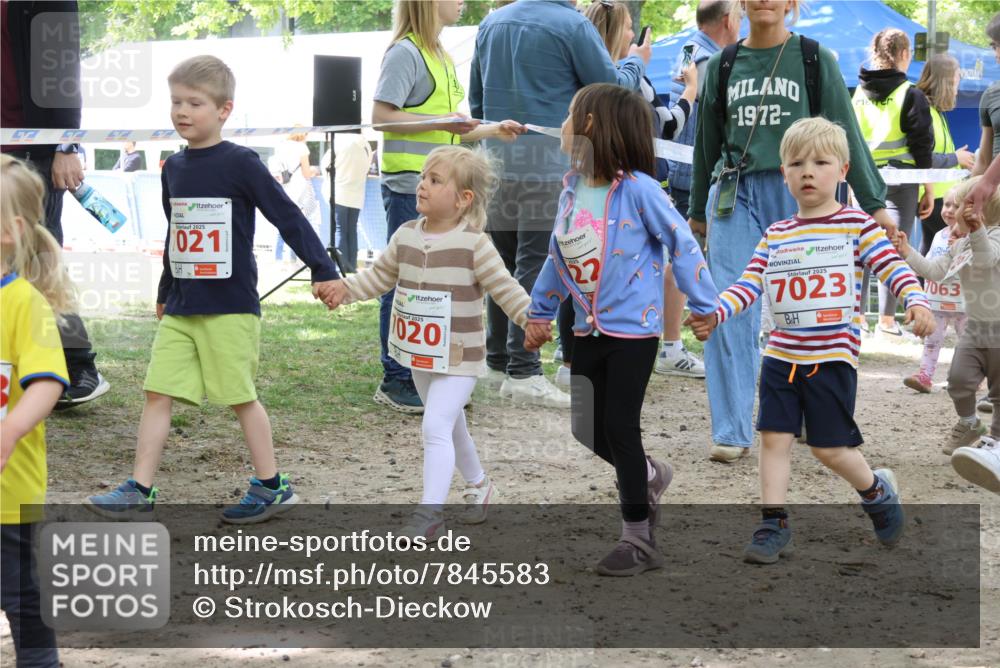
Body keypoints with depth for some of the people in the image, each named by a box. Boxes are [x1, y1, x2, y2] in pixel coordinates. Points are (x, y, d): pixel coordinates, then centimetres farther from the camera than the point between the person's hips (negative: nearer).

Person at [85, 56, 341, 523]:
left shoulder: (240, 164, -9)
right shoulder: (173, 168, 10)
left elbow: (288, 217, -9)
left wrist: (322, 270, -11)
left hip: (231, 306, -6)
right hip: (180, 309, 6)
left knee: (241, 396, 1)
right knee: (158, 393, 0)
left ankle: (272, 486, 14)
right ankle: (139, 490, 3)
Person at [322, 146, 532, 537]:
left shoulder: (474, 244, -16)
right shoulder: (406, 237, 0)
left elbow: (505, 289, -13)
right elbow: (381, 275, 13)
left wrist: (533, 320, -21)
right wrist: (346, 288, 0)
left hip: (459, 359, -7)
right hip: (420, 356, 7)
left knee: (436, 427, -18)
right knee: (451, 428, 22)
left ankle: (430, 511, -17)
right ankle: (478, 485, 44)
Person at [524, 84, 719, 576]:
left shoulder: (637, 189, -17)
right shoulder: (572, 192, 3)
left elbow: (681, 244, -11)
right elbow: (558, 257, 17)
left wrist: (704, 306, -8)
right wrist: (541, 311, 22)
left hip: (633, 330, -6)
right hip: (589, 330, 7)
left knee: (619, 428, -3)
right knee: (588, 431, 8)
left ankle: (639, 540, 9)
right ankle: (648, 476, 37)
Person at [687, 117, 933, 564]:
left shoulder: (856, 225, -2)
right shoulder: (776, 236, 10)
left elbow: (892, 267, -9)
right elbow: (749, 284, 7)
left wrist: (915, 301, -27)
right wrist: (715, 314, -8)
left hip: (833, 357, -4)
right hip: (782, 355, 4)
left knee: (829, 447, -1)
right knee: (774, 438, 0)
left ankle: (876, 490, 28)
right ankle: (773, 526, 8)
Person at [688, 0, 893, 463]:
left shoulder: (815, 60, 4)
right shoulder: (721, 65, 11)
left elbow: (847, 134, 5)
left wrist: (874, 202, 4)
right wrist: (697, 210, 26)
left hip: (797, 195, -2)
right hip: (735, 195, 2)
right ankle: (732, 432, -7)